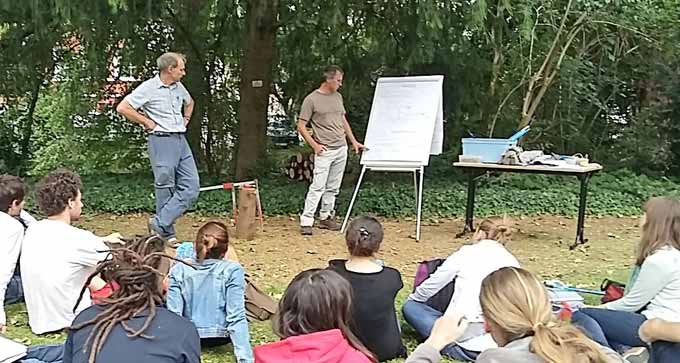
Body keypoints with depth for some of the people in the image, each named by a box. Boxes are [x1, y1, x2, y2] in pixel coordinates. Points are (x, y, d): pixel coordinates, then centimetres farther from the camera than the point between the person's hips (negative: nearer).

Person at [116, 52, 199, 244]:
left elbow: (189, 103, 35)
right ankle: (167, 234, 10)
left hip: (181, 140, 7)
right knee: (165, 188, -1)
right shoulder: (149, 88, -8)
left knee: (191, 187, -1)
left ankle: (160, 222, 2)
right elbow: (122, 108, -12)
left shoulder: (179, 87, 13)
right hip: (161, 140, -7)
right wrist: (148, 123, -9)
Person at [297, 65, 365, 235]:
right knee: (318, 186, -11)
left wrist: (354, 141, 20)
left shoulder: (338, 96, 12)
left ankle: (326, 217, 20)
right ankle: (306, 221, -7)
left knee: (333, 187, 10)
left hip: (341, 148, 7)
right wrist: (315, 145, -12)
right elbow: (301, 126, -6)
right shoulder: (311, 99, -8)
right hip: (324, 151, -7)